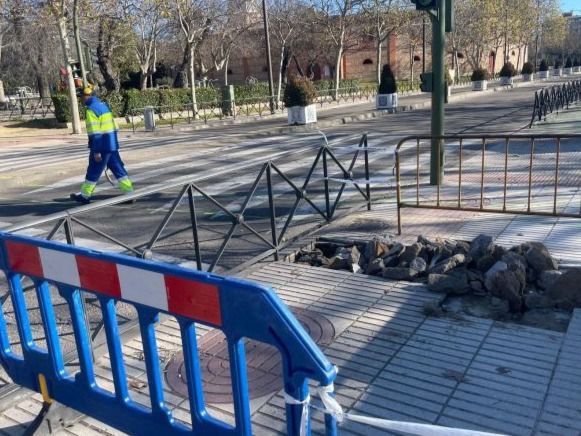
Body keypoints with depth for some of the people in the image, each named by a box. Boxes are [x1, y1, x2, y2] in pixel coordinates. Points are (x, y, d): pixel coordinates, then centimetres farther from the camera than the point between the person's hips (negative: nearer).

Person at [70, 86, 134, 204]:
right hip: (112, 144, 8)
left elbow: (95, 133, -19)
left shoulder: (91, 110, -13)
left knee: (93, 171, 4)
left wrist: (96, 151, -18)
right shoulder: (103, 105, 15)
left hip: (102, 146, -8)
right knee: (118, 169, 9)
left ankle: (85, 196, 16)